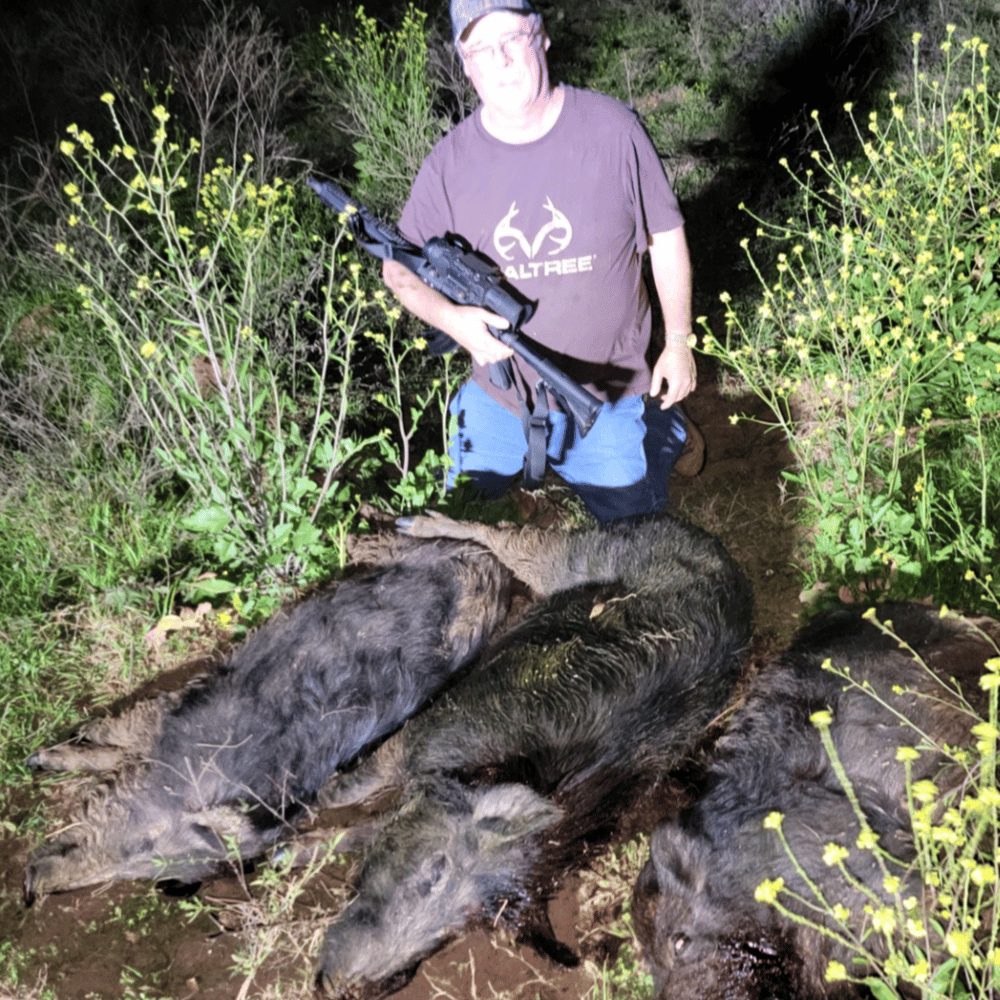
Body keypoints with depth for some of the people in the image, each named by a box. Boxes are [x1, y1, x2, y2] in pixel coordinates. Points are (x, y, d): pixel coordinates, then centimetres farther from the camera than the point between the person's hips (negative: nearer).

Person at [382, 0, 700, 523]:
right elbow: (400, 268, -1)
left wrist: (679, 341, 0)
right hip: (498, 397, 2)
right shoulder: (450, 162, -10)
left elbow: (666, 236, -1)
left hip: (608, 397, -1)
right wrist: (451, 318, -22)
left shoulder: (612, 128, -12)